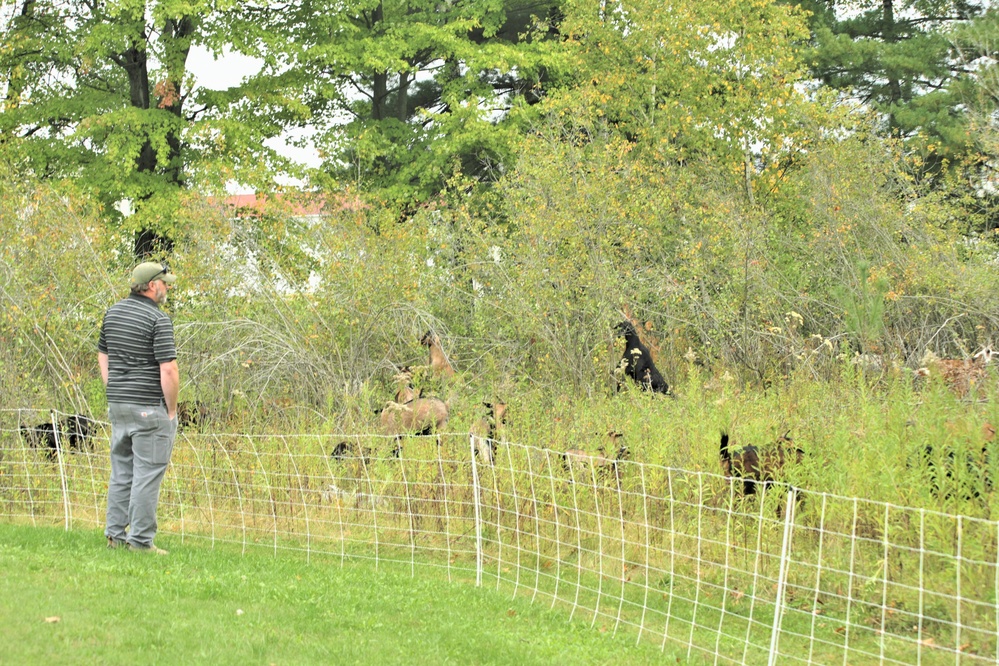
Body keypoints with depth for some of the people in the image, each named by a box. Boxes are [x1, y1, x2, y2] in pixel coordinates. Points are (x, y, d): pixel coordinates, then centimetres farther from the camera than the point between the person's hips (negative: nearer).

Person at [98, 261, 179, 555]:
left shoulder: (113, 313, 10)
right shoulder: (158, 319, -14)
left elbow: (103, 356, 18)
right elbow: (168, 369, -18)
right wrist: (172, 409, -8)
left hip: (118, 404, 8)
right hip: (150, 407, -8)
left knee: (121, 472, 14)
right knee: (147, 474, -3)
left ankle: (115, 534, 16)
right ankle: (141, 539, -4)